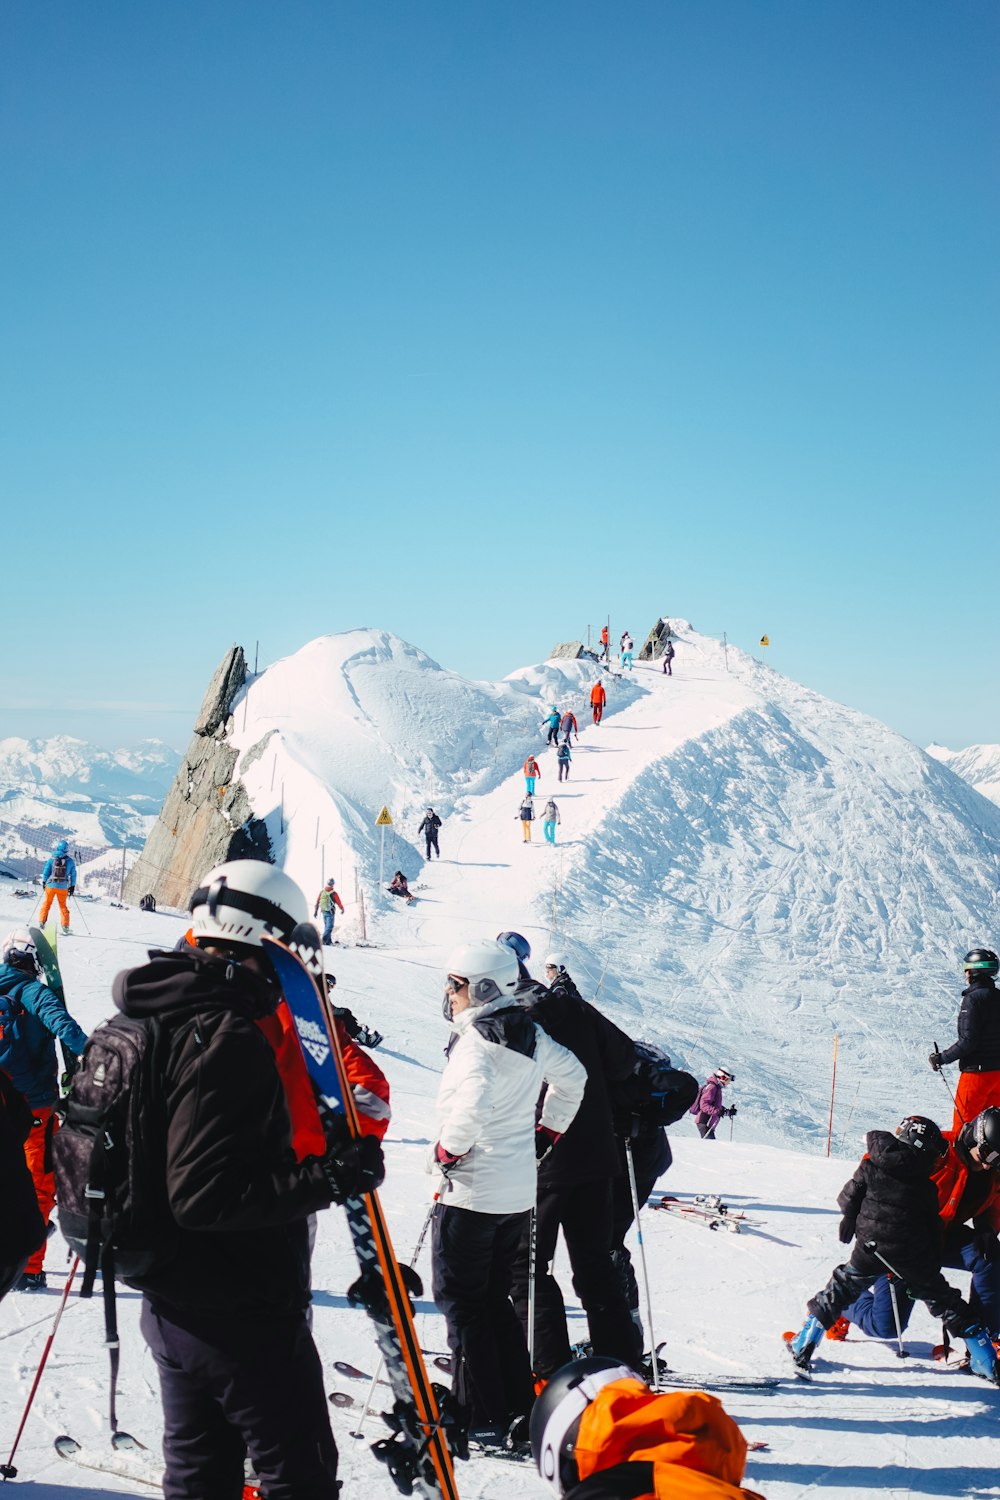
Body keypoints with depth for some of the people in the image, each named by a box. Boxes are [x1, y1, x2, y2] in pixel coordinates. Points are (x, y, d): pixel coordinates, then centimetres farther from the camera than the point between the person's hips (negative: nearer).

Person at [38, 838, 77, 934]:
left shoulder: (51, 858, -6)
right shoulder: (70, 860, -3)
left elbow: (46, 871, -1)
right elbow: (73, 874, 2)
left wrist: (44, 882, 13)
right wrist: (72, 886, 11)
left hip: (51, 885, -1)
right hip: (63, 887, 1)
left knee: (46, 904, 13)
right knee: (63, 905, 13)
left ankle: (42, 922, 8)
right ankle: (65, 926, 9)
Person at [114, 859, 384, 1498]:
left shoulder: (159, 1016, 6)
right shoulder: (228, 1041, -25)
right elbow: (204, 1196, -29)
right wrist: (326, 1177, -28)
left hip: (172, 1303, 10)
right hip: (242, 1313, -10)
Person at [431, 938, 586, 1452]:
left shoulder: (476, 1041, -19)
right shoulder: (531, 1035, 7)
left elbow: (473, 1105, -34)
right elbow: (572, 1075, 20)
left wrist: (446, 1150, -18)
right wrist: (548, 1130, 24)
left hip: (471, 1192, -8)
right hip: (519, 1192, 8)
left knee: (461, 1300, 3)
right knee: (494, 1298, 18)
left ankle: (482, 1419, 5)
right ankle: (520, 1409, 20)